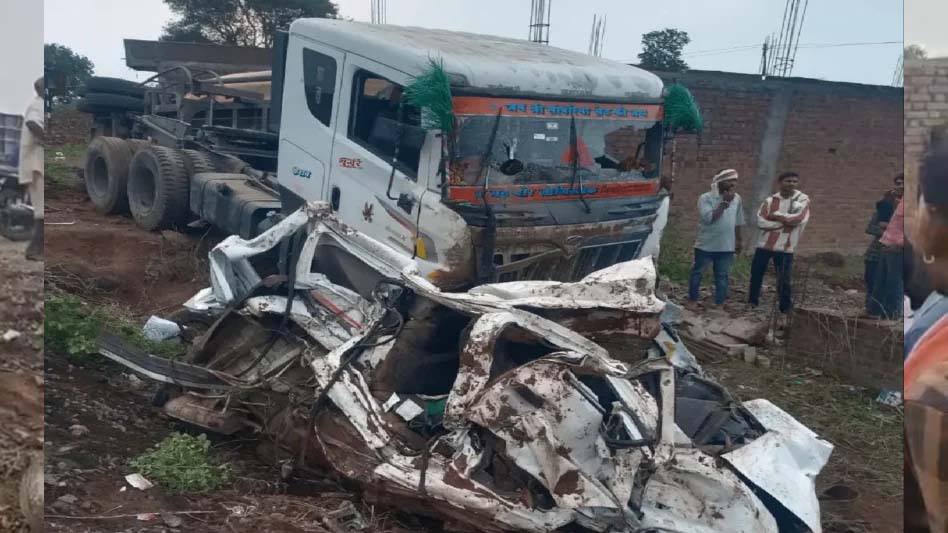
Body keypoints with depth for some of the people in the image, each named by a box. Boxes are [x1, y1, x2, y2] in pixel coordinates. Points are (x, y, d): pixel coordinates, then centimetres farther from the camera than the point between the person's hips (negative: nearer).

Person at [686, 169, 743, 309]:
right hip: (705, 245, -3)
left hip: (727, 246, 4)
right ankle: (692, 299, 22)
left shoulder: (736, 198, 3)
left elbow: (738, 221, 13)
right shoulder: (706, 198, -13)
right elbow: (708, 218, -25)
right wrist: (724, 203, -21)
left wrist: (738, 240, 16)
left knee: (722, 276, 8)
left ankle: (720, 304, 15)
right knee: (697, 272, 8)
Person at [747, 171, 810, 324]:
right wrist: (785, 222, -15)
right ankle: (752, 303, 28)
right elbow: (761, 222, -11)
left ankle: (784, 312, 11)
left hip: (785, 247, -2)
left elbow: (798, 218, -20)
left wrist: (776, 216, -12)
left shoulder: (803, 199, -3)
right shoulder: (770, 200, 1)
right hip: (764, 245, 2)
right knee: (756, 275, 11)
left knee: (785, 281, 0)